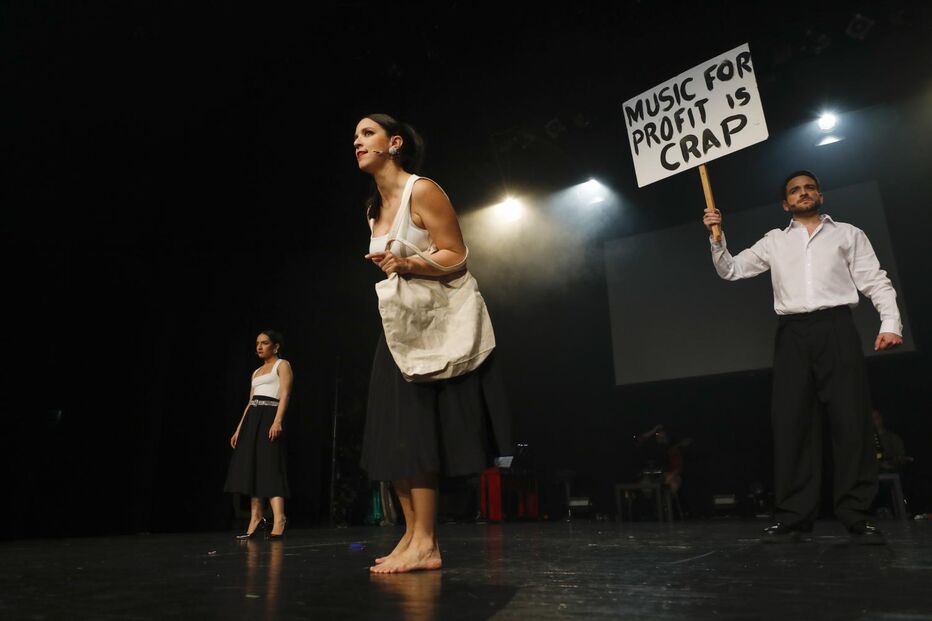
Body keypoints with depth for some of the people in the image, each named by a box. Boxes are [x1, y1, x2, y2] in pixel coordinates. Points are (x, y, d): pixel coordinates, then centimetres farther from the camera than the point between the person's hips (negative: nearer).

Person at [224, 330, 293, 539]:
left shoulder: (282, 365, 2)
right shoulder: (256, 372, 24)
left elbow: (284, 395, -11)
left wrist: (278, 421, -24)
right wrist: (239, 428, 13)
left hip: (269, 417, -7)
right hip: (252, 419, 8)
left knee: (270, 466, -16)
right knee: (252, 468, 3)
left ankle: (278, 519, -21)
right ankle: (256, 518, 6)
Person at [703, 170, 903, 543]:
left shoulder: (848, 234, 16)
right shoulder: (774, 241, 20)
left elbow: (876, 282, 8)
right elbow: (731, 271, 18)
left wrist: (891, 323, -8)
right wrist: (717, 237, 2)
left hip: (836, 328, -1)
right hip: (792, 335, 1)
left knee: (851, 421, -5)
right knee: (791, 424, -2)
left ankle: (857, 516, 2)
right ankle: (792, 517, 0)